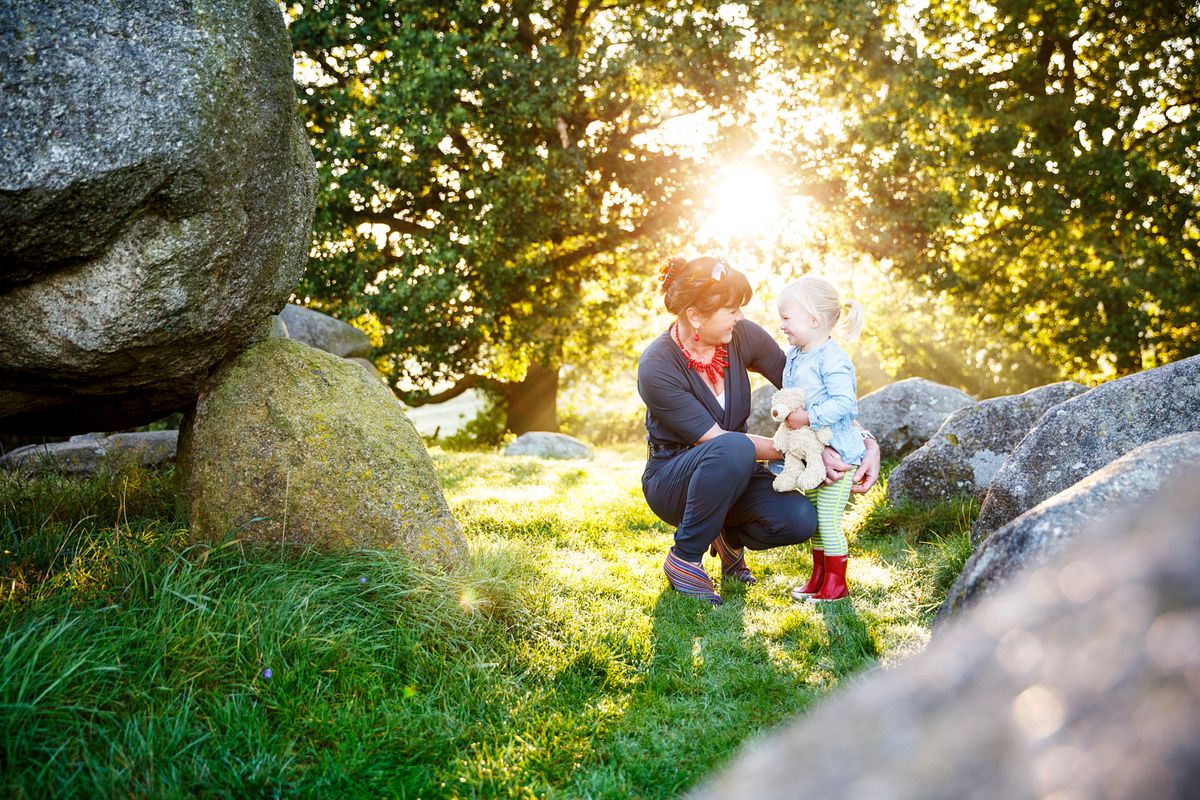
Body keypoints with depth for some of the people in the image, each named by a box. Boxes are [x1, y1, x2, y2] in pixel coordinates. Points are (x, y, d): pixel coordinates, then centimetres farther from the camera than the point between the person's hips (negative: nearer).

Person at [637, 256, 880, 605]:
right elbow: (719, 439, -25)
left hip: (731, 475, 5)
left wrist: (868, 443, -15)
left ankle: (731, 536, 10)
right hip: (672, 481, -5)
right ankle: (684, 559, -17)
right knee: (733, 450, -38)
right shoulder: (656, 368, -24)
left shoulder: (743, 336, -11)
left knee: (799, 519, -25)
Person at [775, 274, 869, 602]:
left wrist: (807, 417, -29)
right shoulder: (794, 356, 9)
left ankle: (836, 584, 7)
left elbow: (843, 402, -27)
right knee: (814, 518, 16)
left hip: (836, 453, -9)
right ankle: (818, 577, 28)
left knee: (828, 519, -5)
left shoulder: (832, 359, -18)